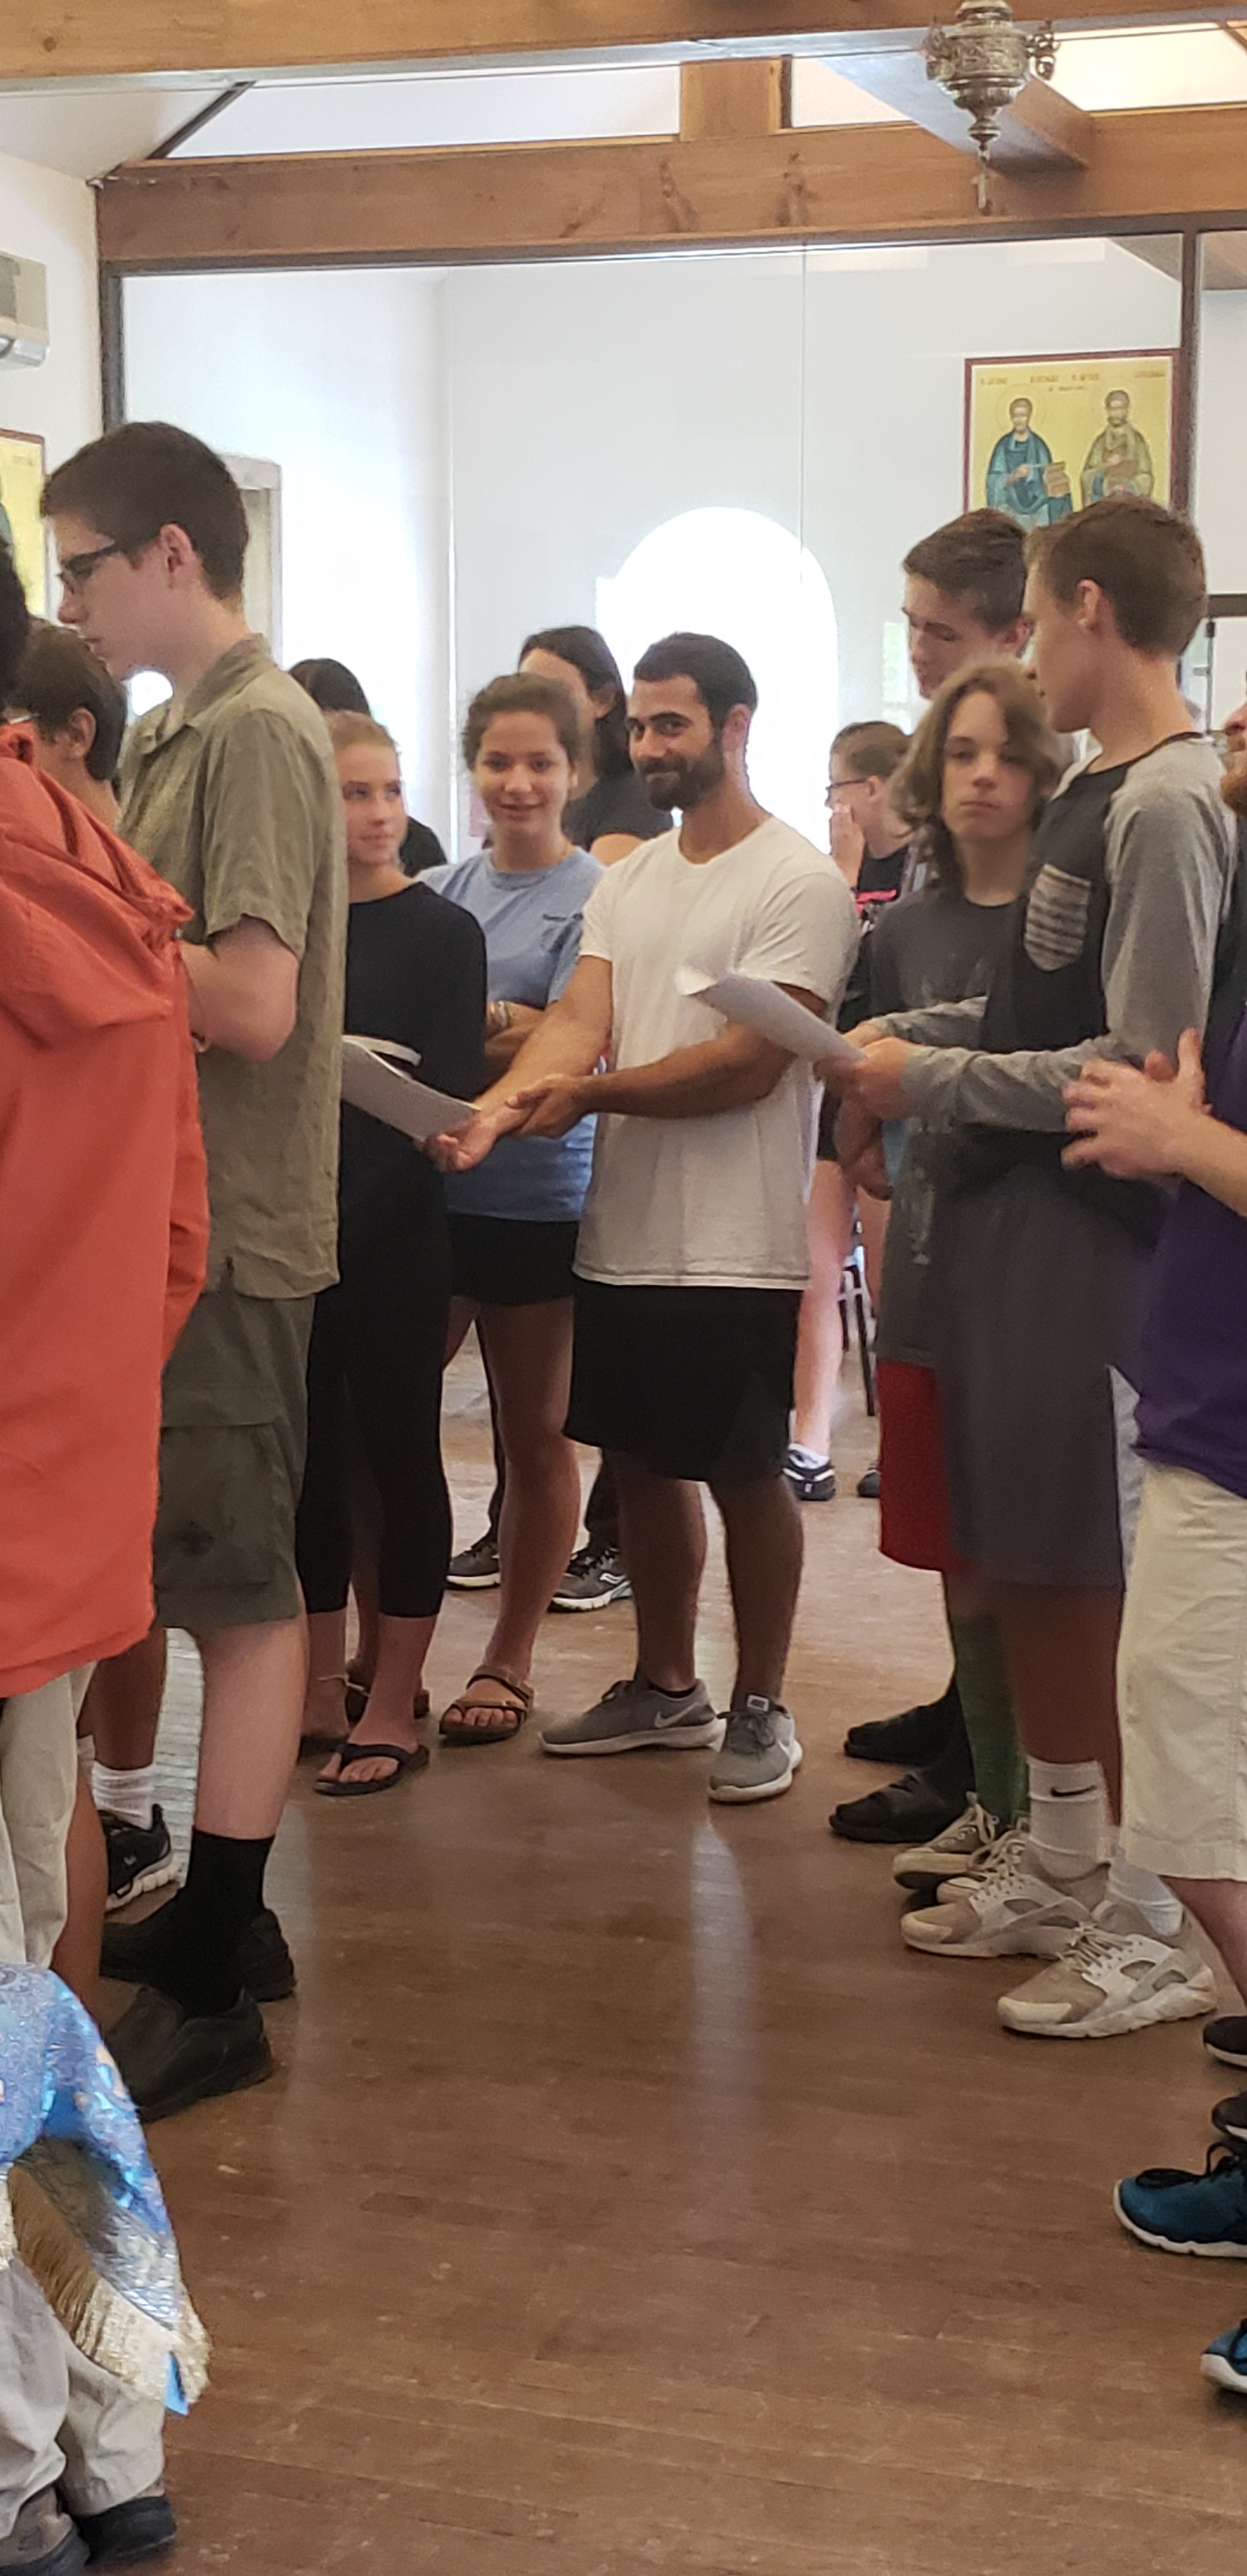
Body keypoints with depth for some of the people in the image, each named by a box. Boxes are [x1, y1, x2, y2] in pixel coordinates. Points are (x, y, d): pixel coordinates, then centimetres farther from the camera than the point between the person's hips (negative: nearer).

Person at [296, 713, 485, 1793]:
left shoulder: (442, 932, -3)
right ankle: (323, 1687, 22)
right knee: (310, 1448, 9)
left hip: (393, 1227, -4)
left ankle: (393, 1706, 10)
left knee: (399, 1449, 2)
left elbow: (452, 1089, -9)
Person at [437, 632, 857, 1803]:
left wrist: (589, 1092, -19)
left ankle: (761, 1706, 18)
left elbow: (749, 1061, -19)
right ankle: (666, 1686, 31)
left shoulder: (799, 883, -11)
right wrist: (500, 1103, -20)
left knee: (744, 1475, 3)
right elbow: (578, 1019, -1)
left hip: (735, 1247, -7)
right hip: (622, 1233, 7)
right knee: (640, 1460, 16)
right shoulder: (628, 880, 12)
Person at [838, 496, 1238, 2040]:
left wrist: (935, 1080, -13)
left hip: (1097, 1234, -9)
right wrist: (915, 1032, 8)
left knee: (1095, 1582, -2)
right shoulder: (1095, 794, 13)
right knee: (1018, 1565, 16)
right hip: (1012, 1219, 9)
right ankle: (1057, 1866, 31)